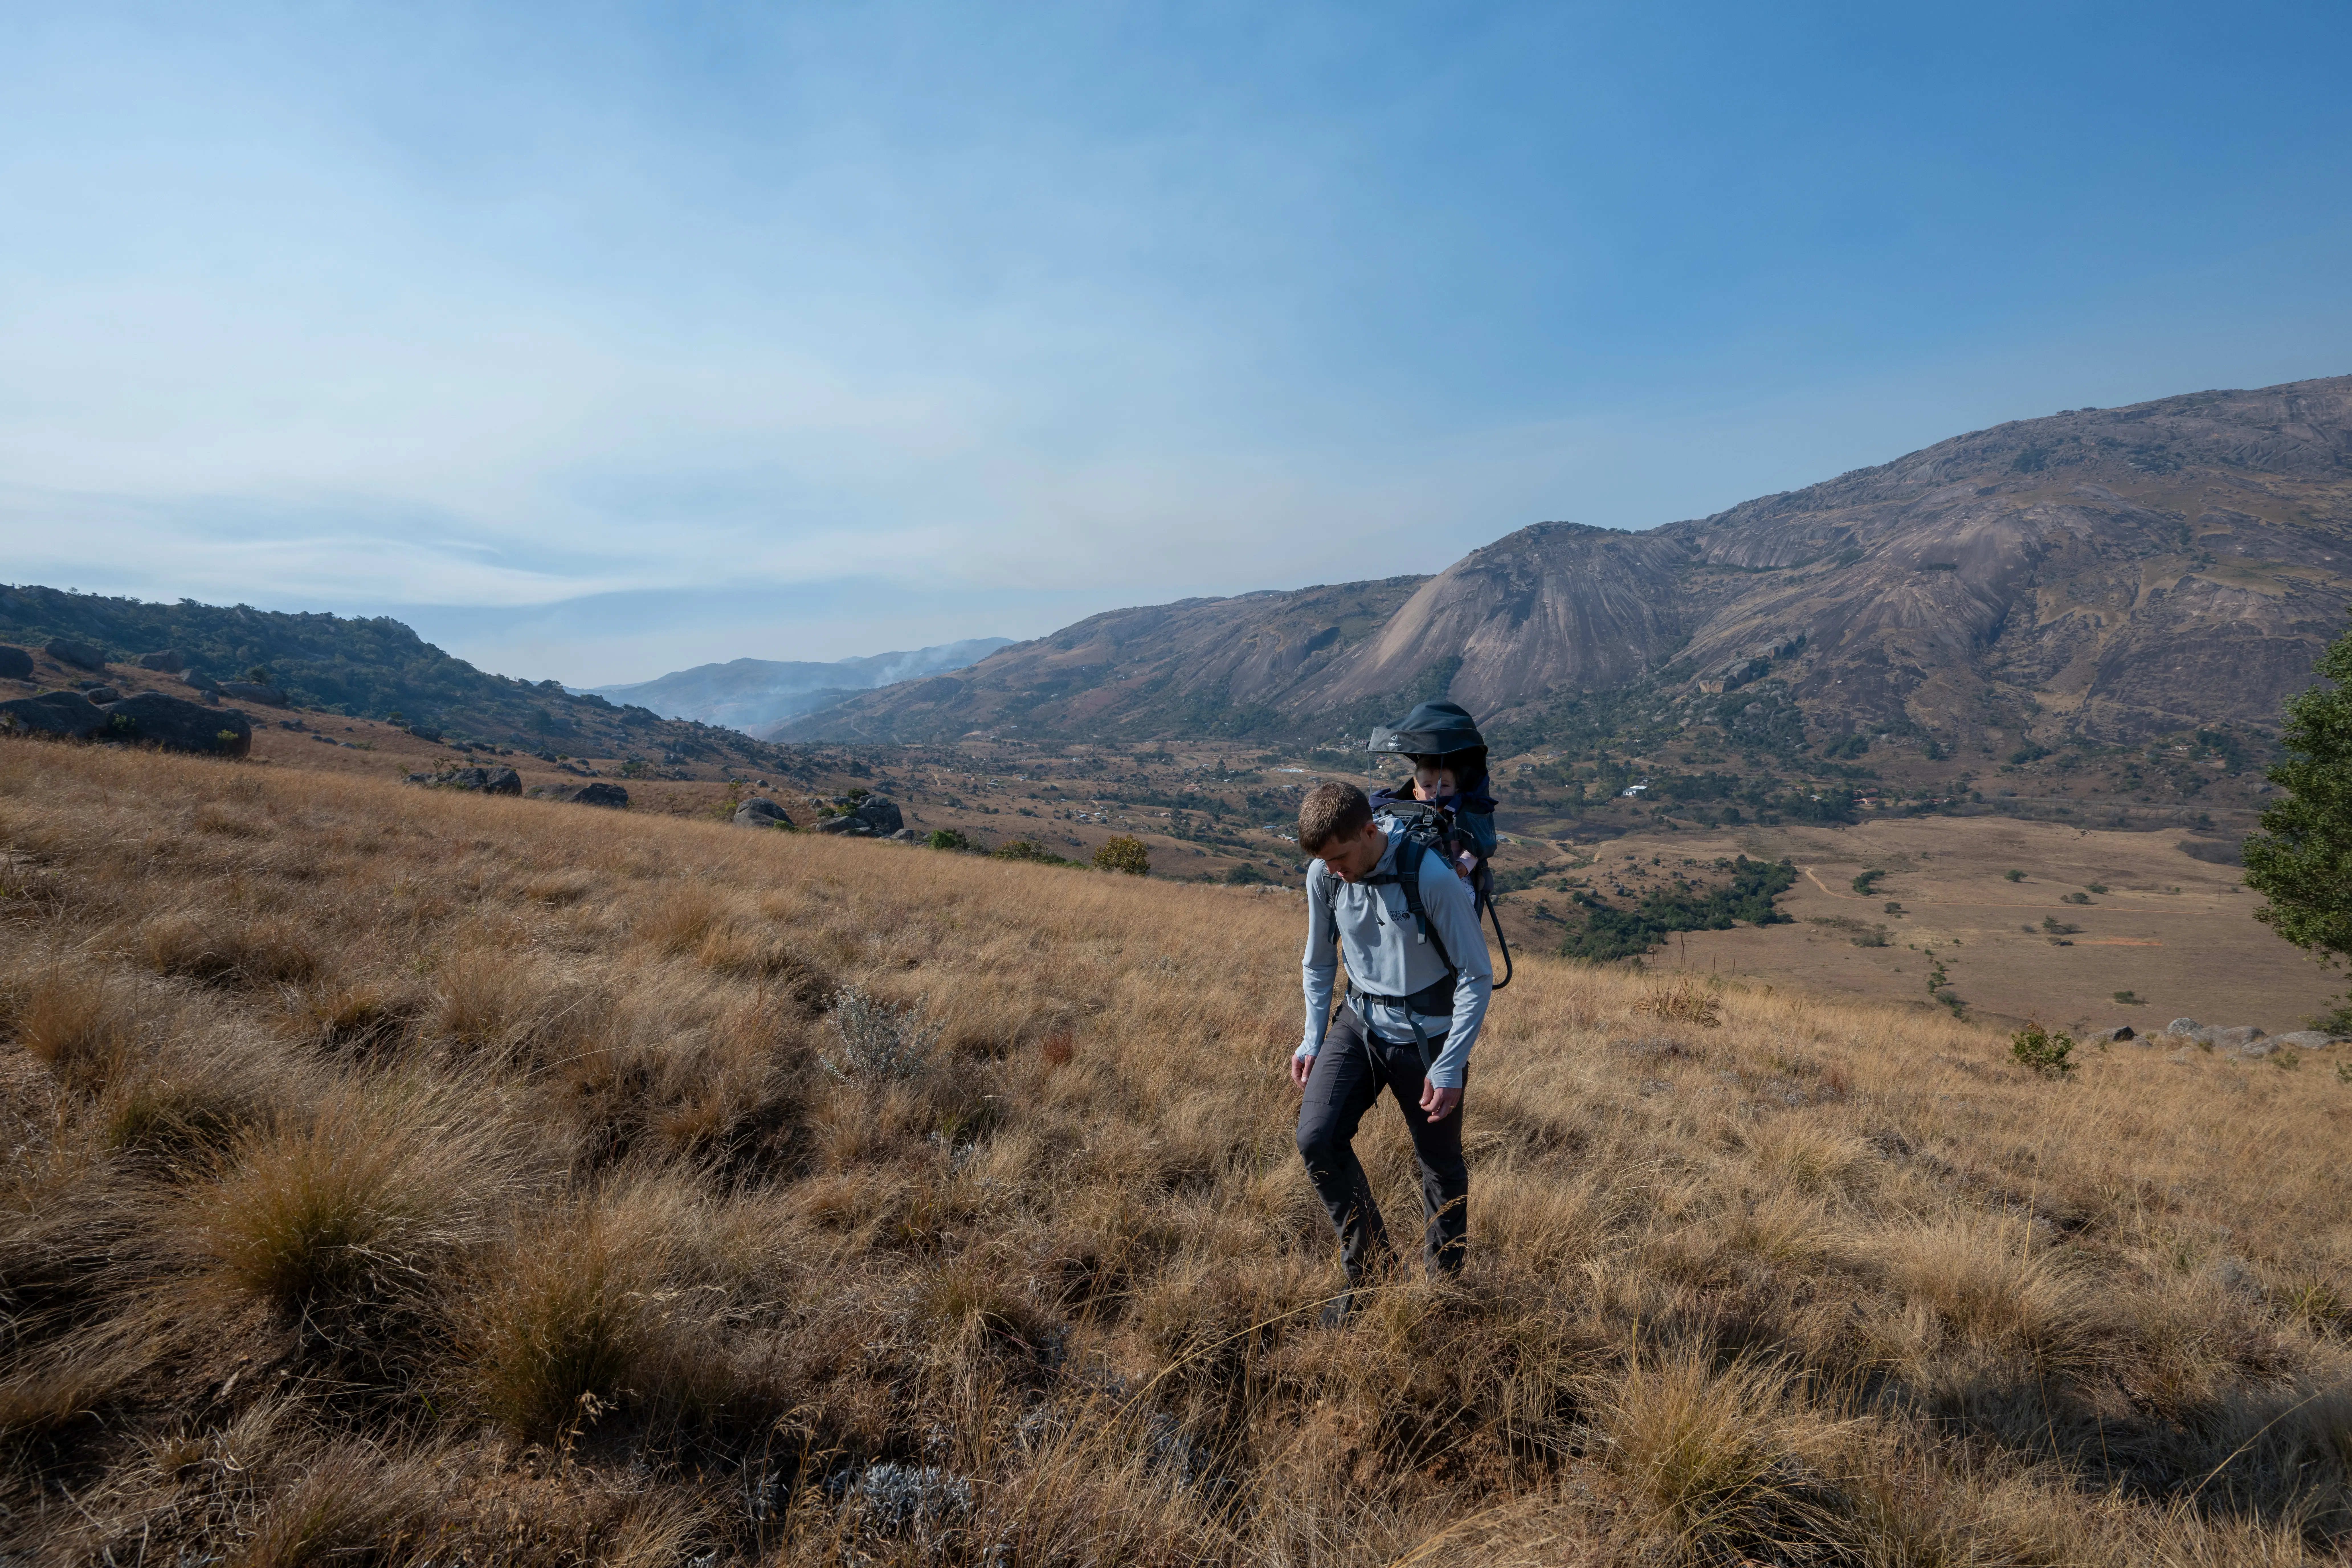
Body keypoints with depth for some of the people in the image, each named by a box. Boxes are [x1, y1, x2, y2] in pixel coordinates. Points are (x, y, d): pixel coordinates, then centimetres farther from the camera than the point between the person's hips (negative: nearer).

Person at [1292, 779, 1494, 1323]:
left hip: (1426, 1033, -4)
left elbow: (1477, 977, -14)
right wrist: (1313, 1040, 4)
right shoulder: (1324, 875, -9)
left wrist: (1449, 1067, -17)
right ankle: (1371, 1265, 11)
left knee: (1441, 1165, 10)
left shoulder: (1433, 877, -23)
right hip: (1359, 1023, 4)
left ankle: (1444, 1280, 36)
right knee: (1317, 1139, -11)